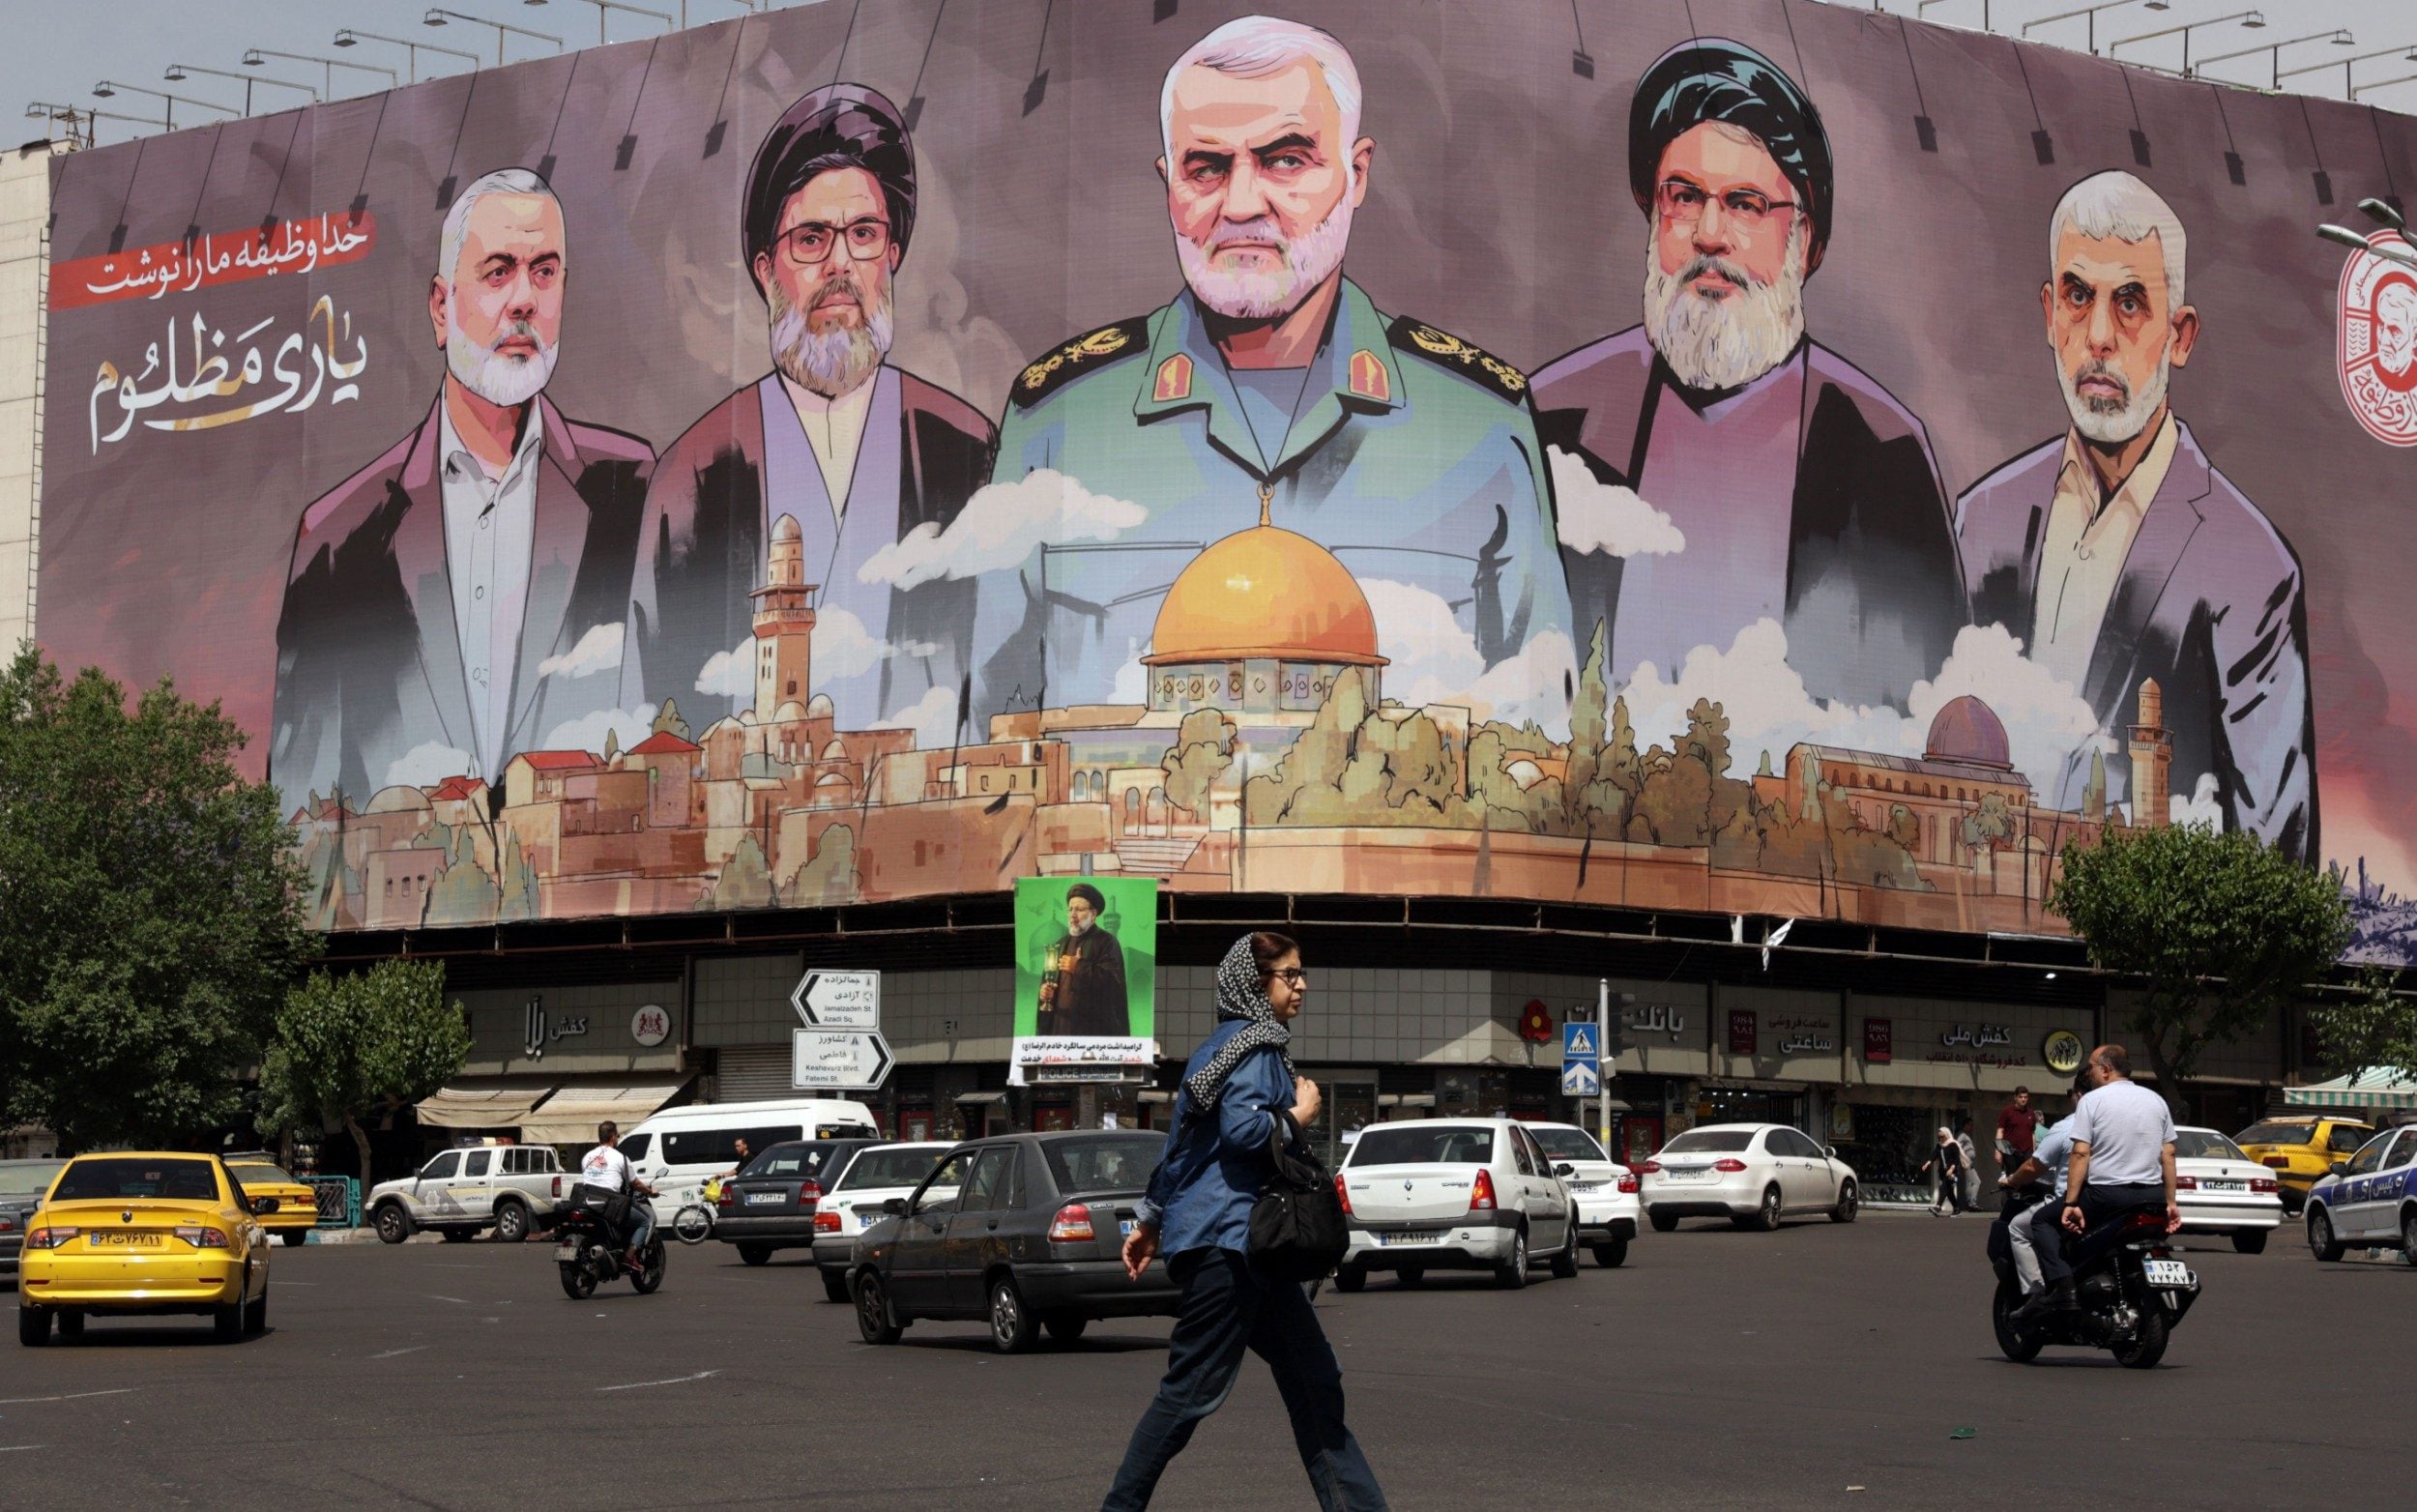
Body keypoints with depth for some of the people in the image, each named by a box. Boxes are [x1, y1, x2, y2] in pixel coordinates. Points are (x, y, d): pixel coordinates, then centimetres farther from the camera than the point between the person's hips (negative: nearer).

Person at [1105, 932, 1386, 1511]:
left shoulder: (1223, 1046, 20)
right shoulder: (1255, 1046, -9)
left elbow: (1183, 1145, 24)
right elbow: (1242, 1129, -25)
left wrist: (1151, 1220, 27)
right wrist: (1298, 1117, -9)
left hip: (1247, 1241, 11)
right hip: (1228, 1237, -11)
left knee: (1313, 1380, 8)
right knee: (1194, 1387, -6)